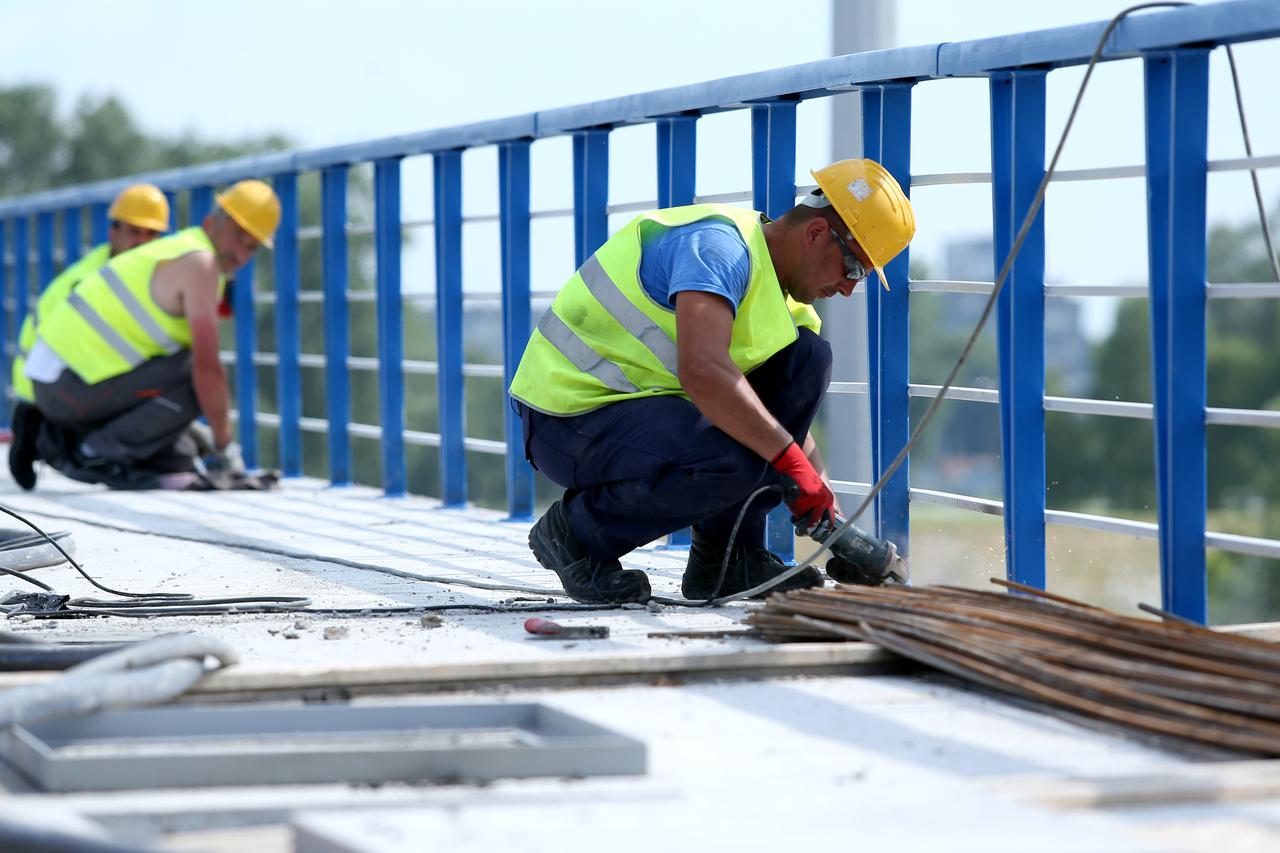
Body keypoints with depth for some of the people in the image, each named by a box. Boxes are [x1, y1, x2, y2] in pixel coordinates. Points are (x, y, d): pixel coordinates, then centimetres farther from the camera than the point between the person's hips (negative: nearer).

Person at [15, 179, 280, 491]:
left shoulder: (181, 253, 16)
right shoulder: (200, 263, -15)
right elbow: (206, 366, -20)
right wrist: (224, 447, -11)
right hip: (74, 386, -10)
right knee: (199, 384, -17)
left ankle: (64, 440, 12)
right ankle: (96, 455, -11)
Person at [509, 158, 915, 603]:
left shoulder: (783, 293, 11)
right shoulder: (719, 245, -20)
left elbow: (792, 414, 17)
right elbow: (702, 373, -35)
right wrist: (791, 459, -28)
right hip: (570, 416, -10)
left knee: (808, 358, 1)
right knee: (731, 462, -34)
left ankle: (727, 556, 1)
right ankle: (577, 532, -8)